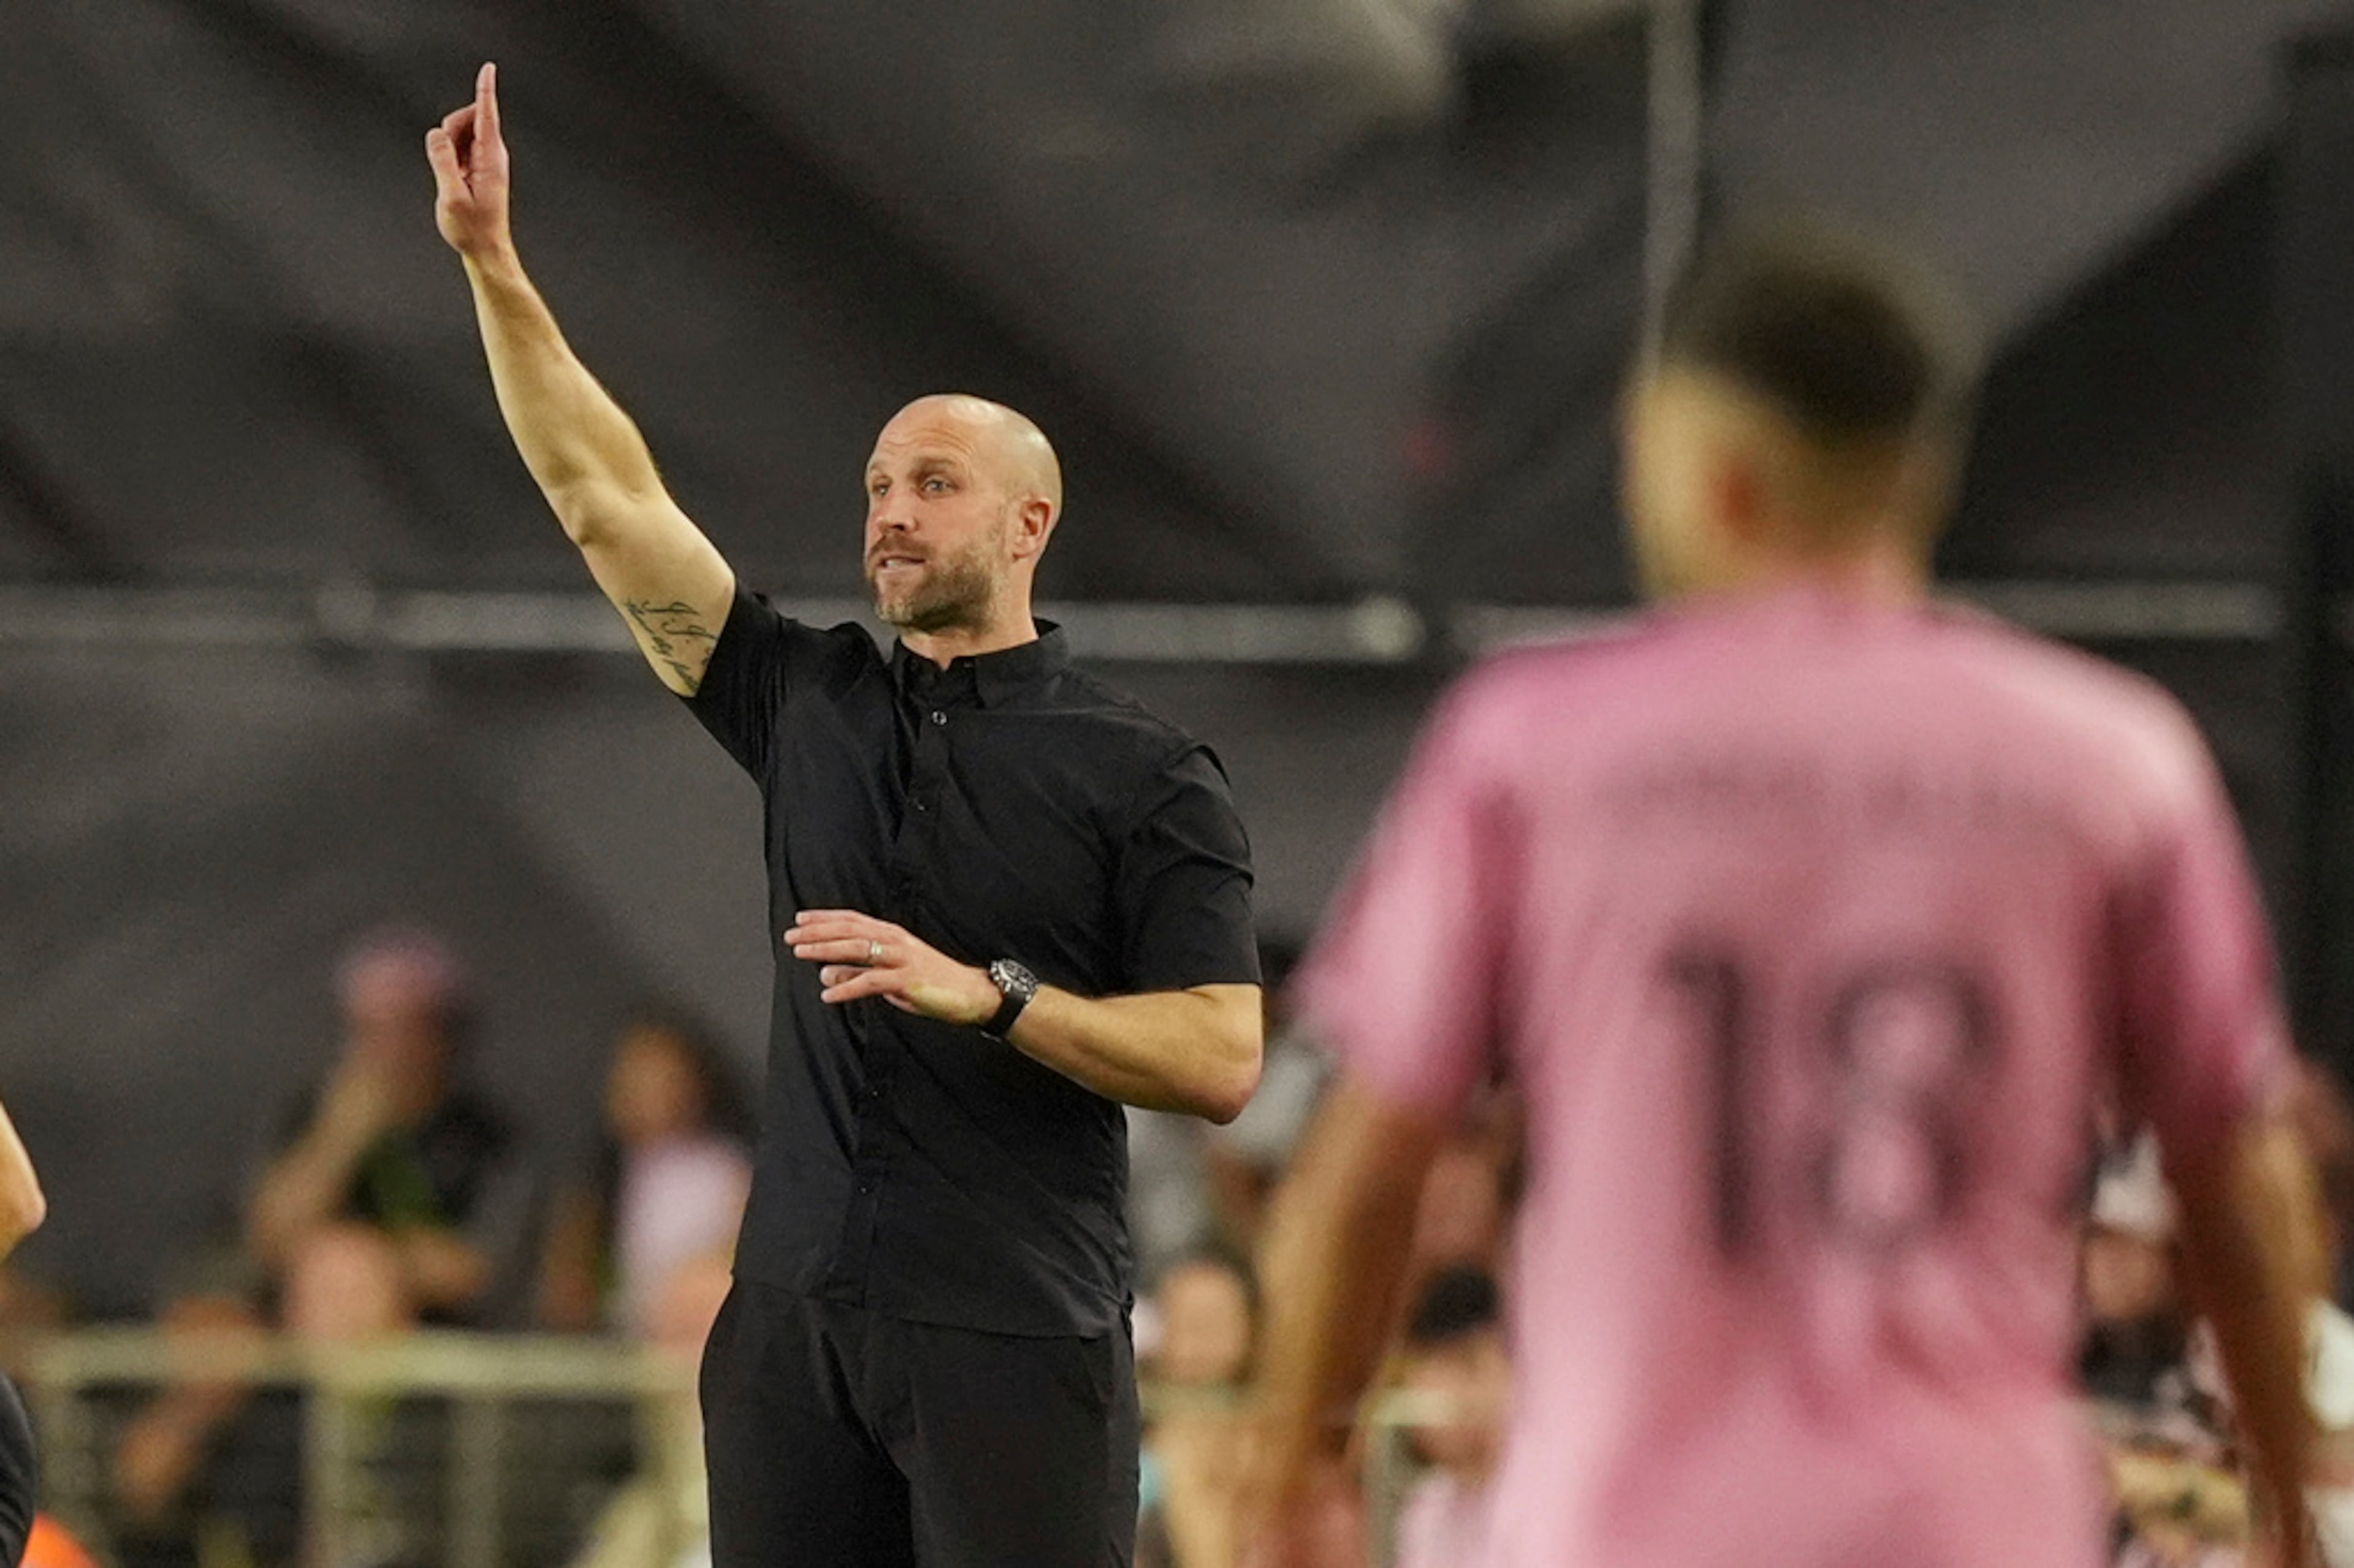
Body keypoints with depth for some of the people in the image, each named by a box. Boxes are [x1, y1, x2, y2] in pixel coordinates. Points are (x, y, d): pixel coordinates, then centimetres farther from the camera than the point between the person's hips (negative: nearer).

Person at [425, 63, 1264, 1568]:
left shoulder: (1147, 779, 0)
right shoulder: (811, 706, 13)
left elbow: (1221, 1060, -8)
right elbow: (610, 502, 10)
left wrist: (987, 993, -18)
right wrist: (494, 267, 4)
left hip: (1016, 1336, -5)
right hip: (797, 1316, 5)